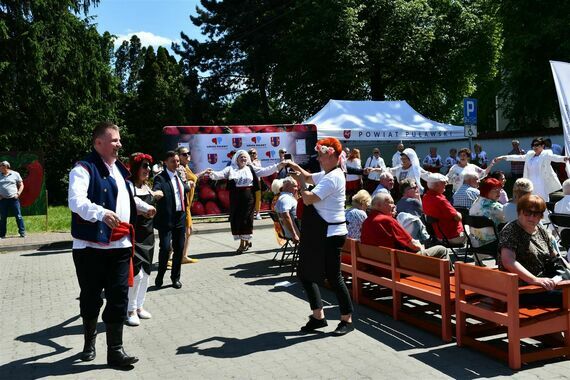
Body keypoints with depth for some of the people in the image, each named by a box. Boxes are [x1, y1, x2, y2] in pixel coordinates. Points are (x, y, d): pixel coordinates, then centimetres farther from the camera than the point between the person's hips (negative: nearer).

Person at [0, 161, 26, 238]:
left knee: (18, 216, -3)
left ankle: (22, 232, 3)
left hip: (13, 199, -2)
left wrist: (18, 194, -5)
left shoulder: (15, 174, 5)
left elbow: (21, 185, 8)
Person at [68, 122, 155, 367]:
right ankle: (89, 341, 32)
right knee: (91, 297, 9)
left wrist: (144, 207, 38)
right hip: (91, 245, -6)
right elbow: (76, 201, -27)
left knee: (119, 296, 3)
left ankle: (115, 350, 10)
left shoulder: (119, 168, 15)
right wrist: (101, 213, -42)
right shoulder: (84, 169, -11)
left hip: (120, 244, 6)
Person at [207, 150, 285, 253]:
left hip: (248, 197, -1)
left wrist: (279, 165, -4)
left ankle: (243, 243, 9)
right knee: (235, 219, 1)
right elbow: (220, 174, -4)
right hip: (235, 197, 1)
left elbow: (265, 171, 5)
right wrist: (212, 173, -26)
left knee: (246, 218, -1)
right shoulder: (230, 169, 7)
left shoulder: (251, 169, 8)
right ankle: (246, 242, 14)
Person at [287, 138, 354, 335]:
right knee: (305, 273, 13)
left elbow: (308, 199, -26)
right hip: (319, 233, 11)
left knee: (333, 276, -2)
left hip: (330, 234, -11)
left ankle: (347, 320, 13)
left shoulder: (333, 178, -20)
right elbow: (309, 177, 32)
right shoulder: (326, 174, 12)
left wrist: (300, 184, -8)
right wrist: (296, 167, 15)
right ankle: (318, 316, 22)